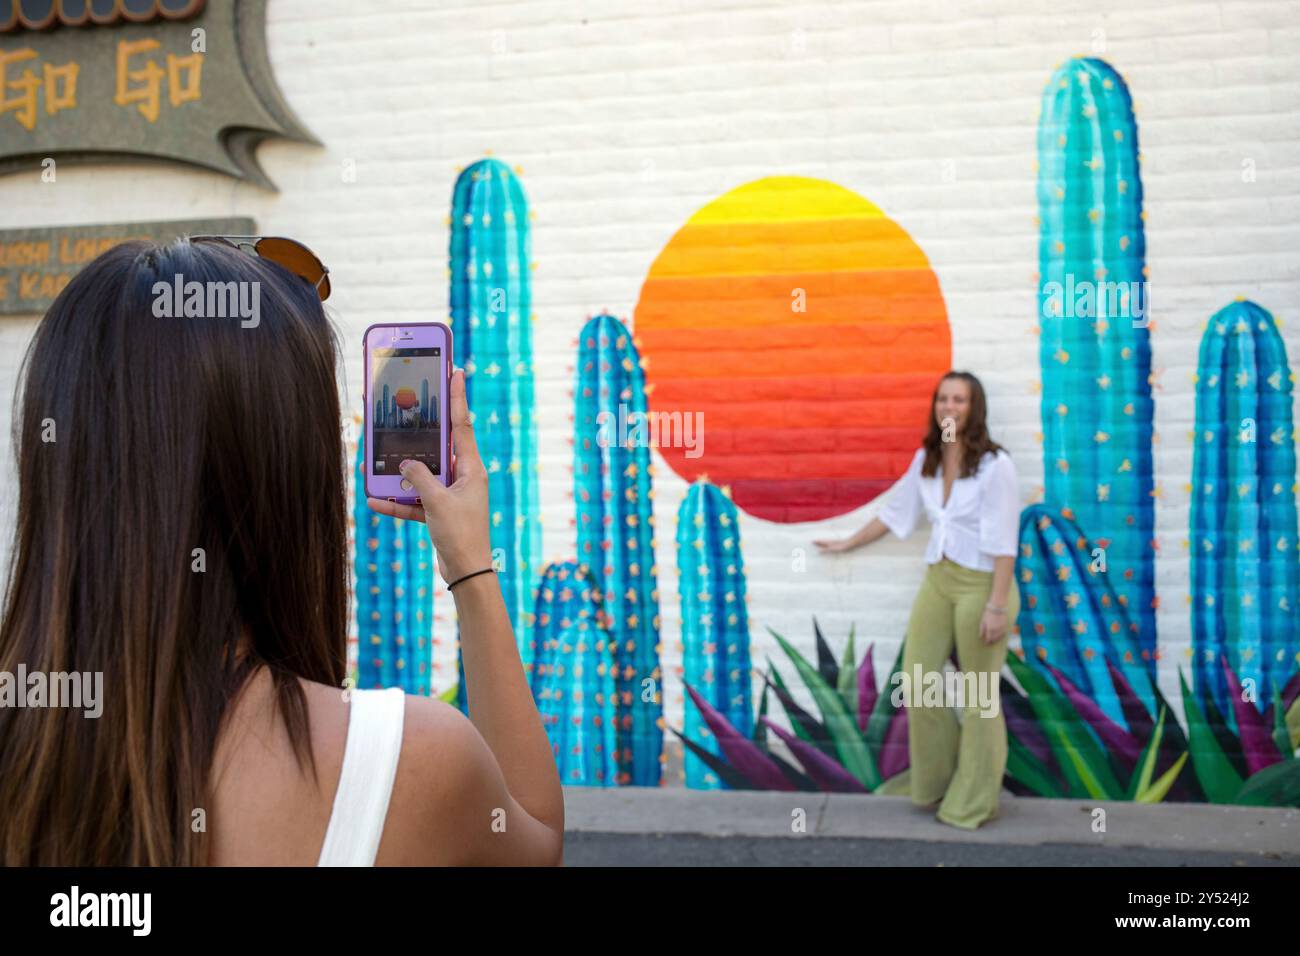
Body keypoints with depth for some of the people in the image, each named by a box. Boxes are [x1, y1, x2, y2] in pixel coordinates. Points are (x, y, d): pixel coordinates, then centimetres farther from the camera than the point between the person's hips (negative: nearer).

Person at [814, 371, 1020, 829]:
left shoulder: (995, 464, -13)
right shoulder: (926, 459, 6)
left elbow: (1004, 542, -15)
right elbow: (895, 512, 19)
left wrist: (996, 606, -19)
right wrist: (848, 543, 26)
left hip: (981, 584, -6)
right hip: (937, 579, 7)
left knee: (979, 696, 4)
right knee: (916, 683, 8)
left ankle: (973, 803, 19)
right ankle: (938, 781, 28)